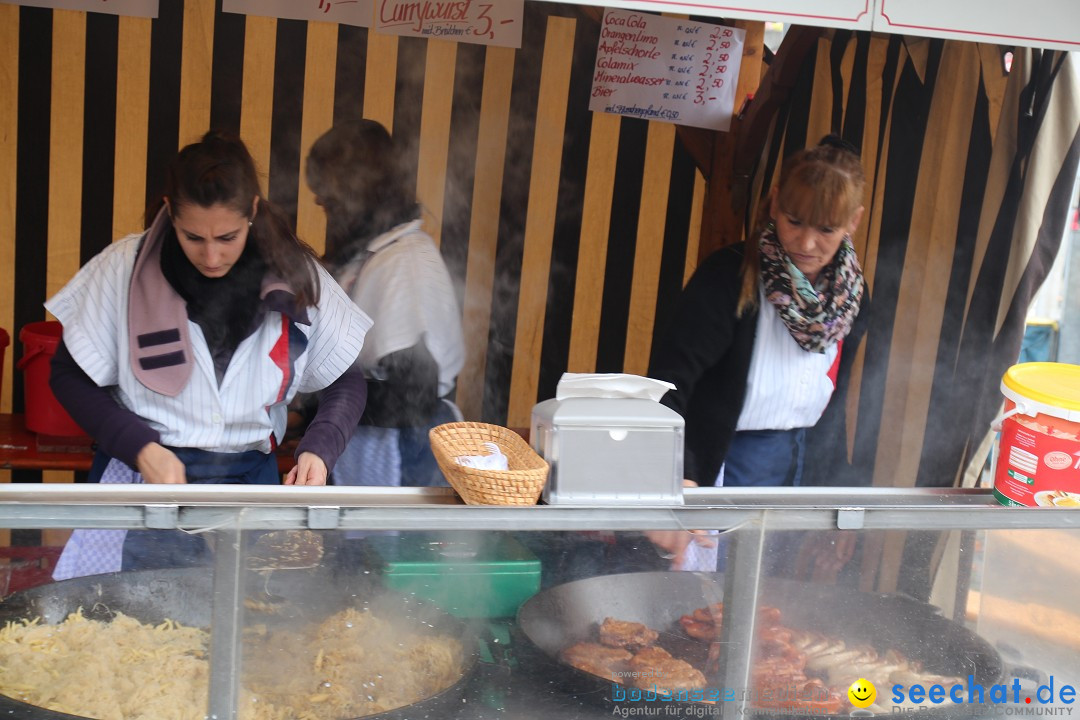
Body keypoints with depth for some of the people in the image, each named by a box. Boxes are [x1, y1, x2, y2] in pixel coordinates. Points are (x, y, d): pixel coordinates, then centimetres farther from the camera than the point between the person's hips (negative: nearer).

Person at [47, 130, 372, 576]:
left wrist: (319, 450, -12)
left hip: (250, 478, 1)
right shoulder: (124, 269, -9)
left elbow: (347, 382, 6)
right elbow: (69, 376, 0)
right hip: (141, 482, -1)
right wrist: (140, 448, -13)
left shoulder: (296, 279, -5)